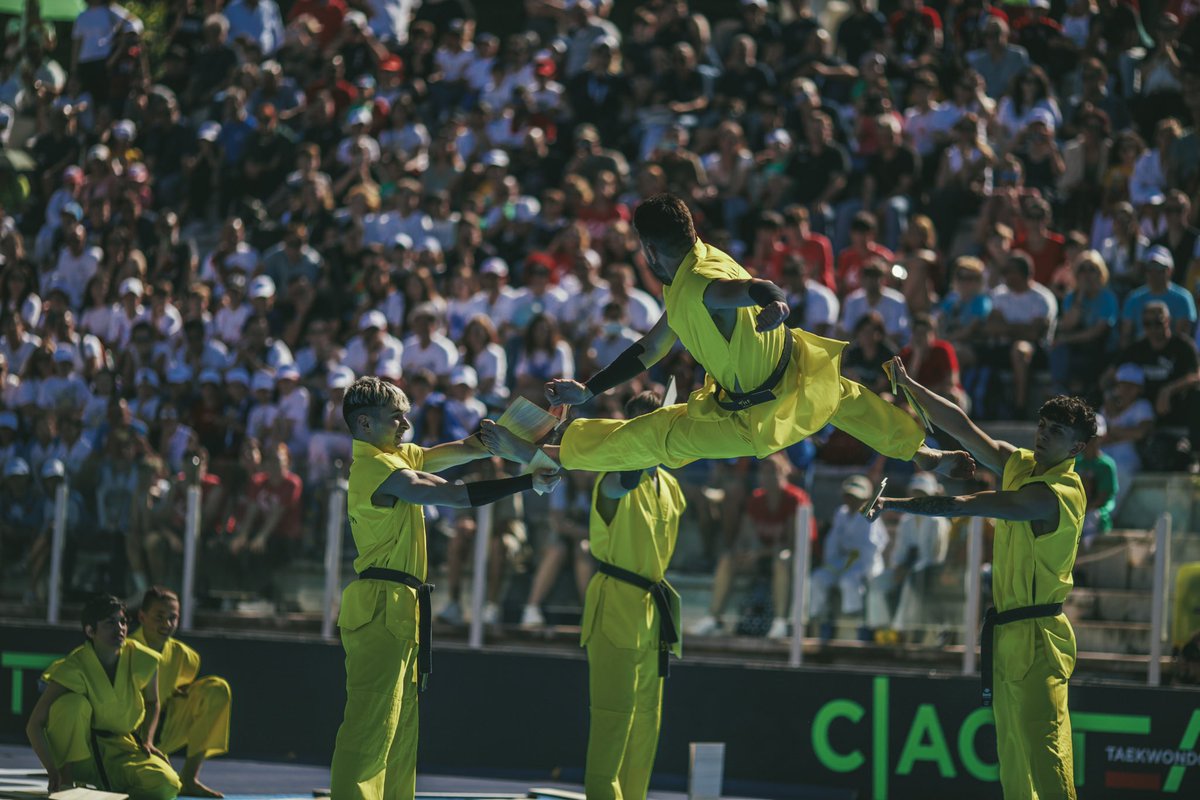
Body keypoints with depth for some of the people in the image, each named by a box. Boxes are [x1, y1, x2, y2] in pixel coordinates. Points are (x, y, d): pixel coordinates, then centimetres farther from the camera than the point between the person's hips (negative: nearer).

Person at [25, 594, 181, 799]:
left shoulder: (142, 660, -12)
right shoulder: (73, 669, -23)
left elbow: (152, 703, 11)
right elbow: (34, 725, -23)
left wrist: (147, 741, -6)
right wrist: (53, 773, -34)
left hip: (121, 748, 3)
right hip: (80, 745, -3)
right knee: (73, 703, -34)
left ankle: (102, 783, -1)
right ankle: (69, 777, -21)